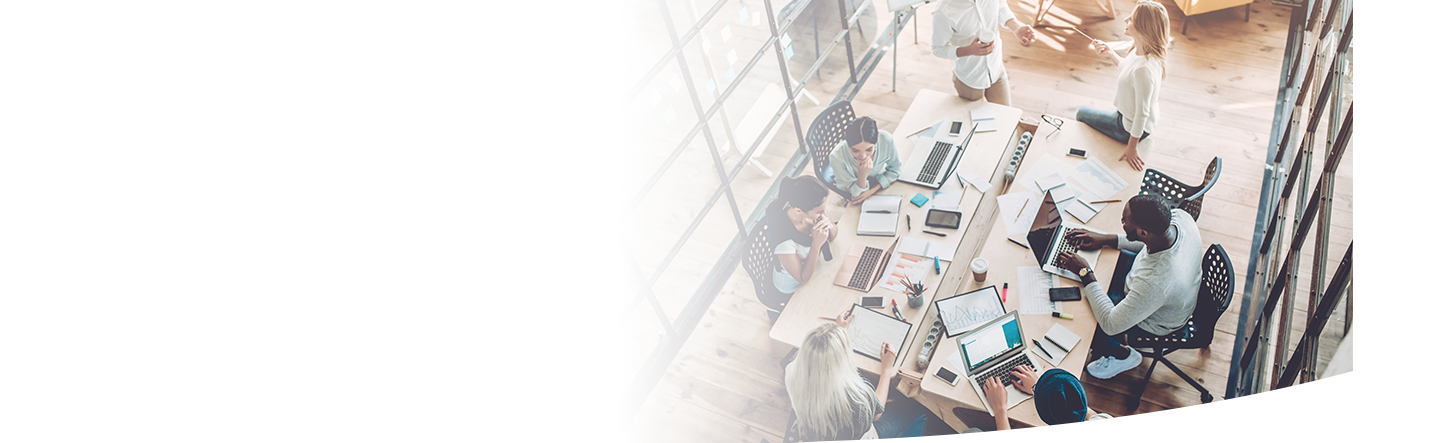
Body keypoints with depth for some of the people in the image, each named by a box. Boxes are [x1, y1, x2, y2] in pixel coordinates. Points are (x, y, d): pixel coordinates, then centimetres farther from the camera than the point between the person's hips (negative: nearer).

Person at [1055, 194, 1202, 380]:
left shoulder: (1154, 283, -47)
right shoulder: (1179, 216, -27)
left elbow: (1110, 325, -32)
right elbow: (1151, 242, -1)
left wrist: (1085, 273, -27)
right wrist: (1107, 239, -5)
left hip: (1153, 321, -7)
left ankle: (1121, 354, 27)